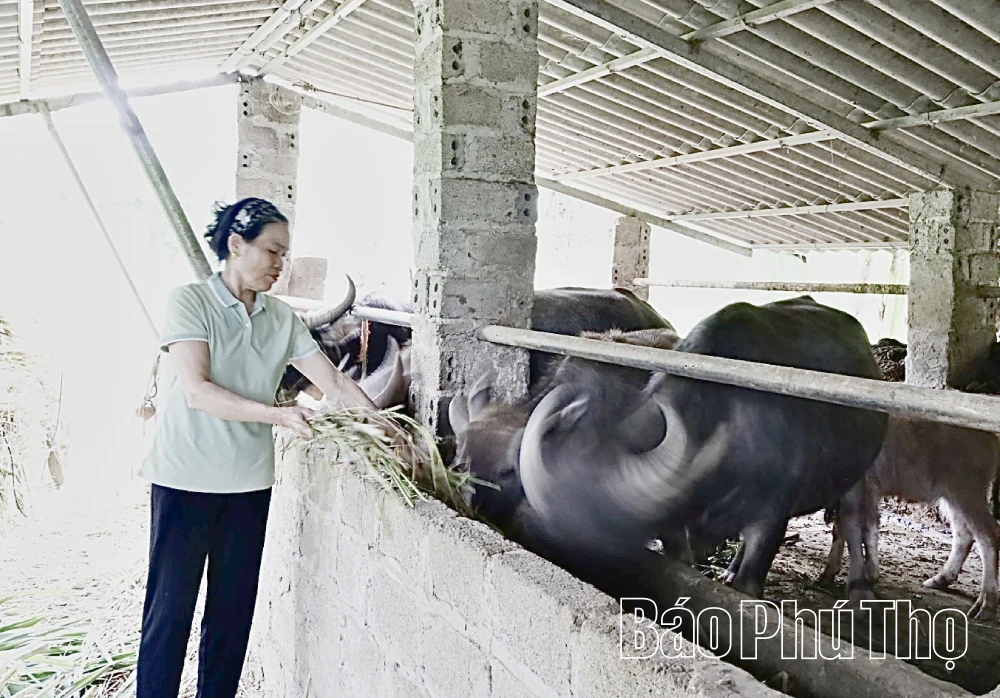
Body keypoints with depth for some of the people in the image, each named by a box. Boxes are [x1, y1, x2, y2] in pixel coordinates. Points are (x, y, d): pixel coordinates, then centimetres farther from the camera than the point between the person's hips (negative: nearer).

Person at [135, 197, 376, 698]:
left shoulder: (281, 318, 5)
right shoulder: (189, 301, -9)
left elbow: (336, 383, 2)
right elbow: (198, 392, -19)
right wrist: (278, 414, -30)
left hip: (249, 481, 5)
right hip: (186, 478, -5)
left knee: (234, 606, 12)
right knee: (171, 605, 3)